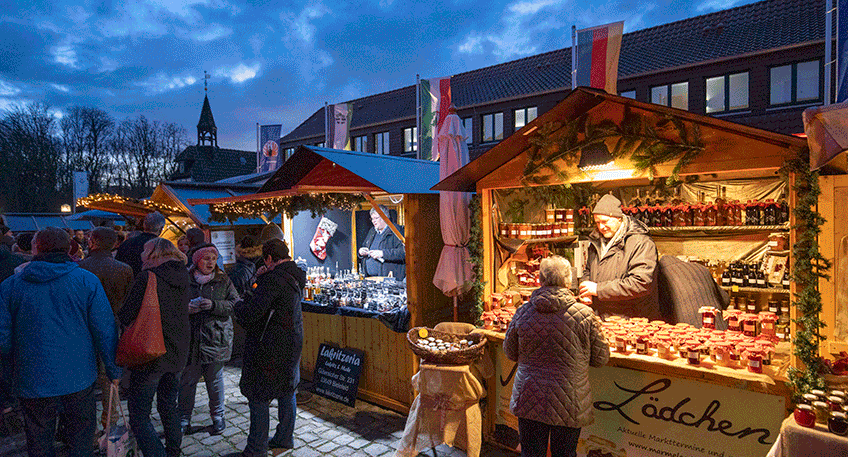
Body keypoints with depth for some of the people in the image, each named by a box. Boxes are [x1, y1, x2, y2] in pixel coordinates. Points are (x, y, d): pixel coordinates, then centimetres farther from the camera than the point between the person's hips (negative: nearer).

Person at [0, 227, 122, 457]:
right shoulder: (87, 280, -7)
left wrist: (20, 360, 19)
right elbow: (105, 330, -8)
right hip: (78, 378, -1)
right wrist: (114, 369, 1)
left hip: (33, 383, 1)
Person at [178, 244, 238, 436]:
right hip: (190, 338, 1)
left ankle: (218, 416, 24)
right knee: (187, 380, 7)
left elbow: (235, 304, -2)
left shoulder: (223, 280, 3)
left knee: (215, 379, 9)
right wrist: (185, 308, -10)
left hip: (216, 338, 0)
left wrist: (214, 305, -17)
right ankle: (184, 420, 23)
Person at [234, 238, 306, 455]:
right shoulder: (294, 277, 7)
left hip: (269, 348, -9)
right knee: (287, 390, 18)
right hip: (291, 342, 9)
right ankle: (285, 437, 31)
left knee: (258, 396, 3)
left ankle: (256, 449, 12)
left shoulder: (274, 279, -21)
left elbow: (249, 313, -25)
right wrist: (262, 279, 6)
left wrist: (238, 306, -4)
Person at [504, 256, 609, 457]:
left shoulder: (523, 312, -7)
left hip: (529, 400, 2)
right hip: (568, 403, -1)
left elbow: (510, 352, 7)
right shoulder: (584, 315, -14)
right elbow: (601, 358, -1)